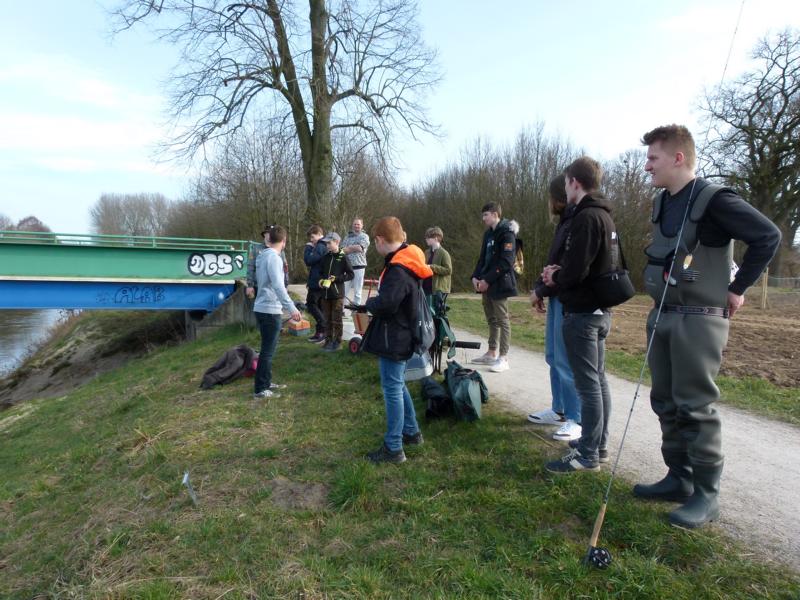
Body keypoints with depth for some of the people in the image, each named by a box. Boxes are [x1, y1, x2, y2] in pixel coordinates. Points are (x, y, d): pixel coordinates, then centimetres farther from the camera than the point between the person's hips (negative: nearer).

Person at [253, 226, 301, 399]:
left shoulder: (263, 255, 13)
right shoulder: (273, 257, -16)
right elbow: (278, 285, -26)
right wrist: (291, 307, -28)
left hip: (262, 308, 10)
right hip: (269, 310, -10)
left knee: (268, 349, 18)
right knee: (268, 351, -3)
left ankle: (266, 383, 28)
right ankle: (260, 390, 3)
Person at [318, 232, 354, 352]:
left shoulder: (342, 257, -5)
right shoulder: (325, 257, 9)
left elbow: (351, 274, -5)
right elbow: (321, 272, 19)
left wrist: (336, 278, -15)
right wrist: (321, 280, -1)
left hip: (337, 294, -5)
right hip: (325, 293, 5)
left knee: (336, 320, 1)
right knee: (327, 319, 11)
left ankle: (337, 342, 10)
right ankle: (328, 340, 21)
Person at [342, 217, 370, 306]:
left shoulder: (364, 236, 4)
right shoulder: (348, 236, 17)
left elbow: (360, 248, -12)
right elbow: (343, 250, 8)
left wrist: (348, 248, -2)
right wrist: (354, 248, -9)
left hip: (359, 267, -3)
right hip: (347, 266, 3)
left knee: (357, 291, 2)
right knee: (344, 290, 1)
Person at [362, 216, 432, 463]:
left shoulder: (398, 270, -23)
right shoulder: (407, 263, 8)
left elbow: (386, 303, -31)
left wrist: (369, 302, -11)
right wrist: (375, 304, 6)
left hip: (393, 339, -10)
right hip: (400, 337, 10)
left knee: (392, 390, -1)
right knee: (398, 385, 22)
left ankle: (393, 448, 9)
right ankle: (411, 432, 35)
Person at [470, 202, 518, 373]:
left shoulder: (506, 233, -10)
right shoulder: (488, 234, 16)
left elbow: (506, 262, -18)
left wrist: (488, 280, -19)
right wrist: (476, 277, 2)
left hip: (499, 283, -8)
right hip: (487, 283, 8)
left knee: (502, 320, -4)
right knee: (492, 319, 14)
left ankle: (503, 358, 0)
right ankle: (492, 353, 22)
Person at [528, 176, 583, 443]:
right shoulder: (566, 222, 16)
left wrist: (540, 290, -11)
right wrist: (540, 288, 6)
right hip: (557, 298, 10)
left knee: (566, 361, -4)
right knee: (554, 357, 15)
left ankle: (576, 419, 8)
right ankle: (559, 410, 27)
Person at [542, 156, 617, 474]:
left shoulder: (585, 217, -18)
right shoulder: (604, 216, 14)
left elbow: (575, 271, -24)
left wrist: (555, 278, -4)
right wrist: (559, 273, 6)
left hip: (582, 313, -10)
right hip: (599, 309, 10)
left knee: (587, 384, -3)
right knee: (598, 379, 17)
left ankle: (587, 455, 6)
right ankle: (599, 441, 30)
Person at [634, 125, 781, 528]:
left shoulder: (714, 200, -12)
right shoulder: (661, 203, 12)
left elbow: (768, 236, -13)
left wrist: (737, 288, -9)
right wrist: (660, 304, 13)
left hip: (699, 319, -8)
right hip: (661, 317, 8)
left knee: (695, 406, -2)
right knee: (666, 403, 12)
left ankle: (706, 494, 12)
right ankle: (679, 478, 25)